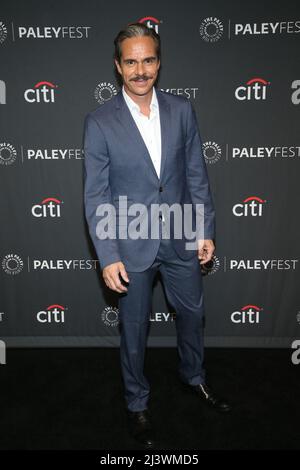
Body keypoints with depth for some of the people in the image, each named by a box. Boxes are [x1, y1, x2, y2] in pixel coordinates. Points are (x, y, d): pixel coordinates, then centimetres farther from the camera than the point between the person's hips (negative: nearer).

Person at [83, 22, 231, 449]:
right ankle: (137, 403, 37)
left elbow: (197, 175, 3)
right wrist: (108, 257, -13)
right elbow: (96, 195, -10)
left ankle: (193, 376, 50)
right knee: (134, 329, 13)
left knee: (192, 313, 21)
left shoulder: (182, 110, -2)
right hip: (132, 246, -3)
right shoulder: (100, 122, -11)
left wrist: (206, 231, 2)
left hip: (181, 240, 4)